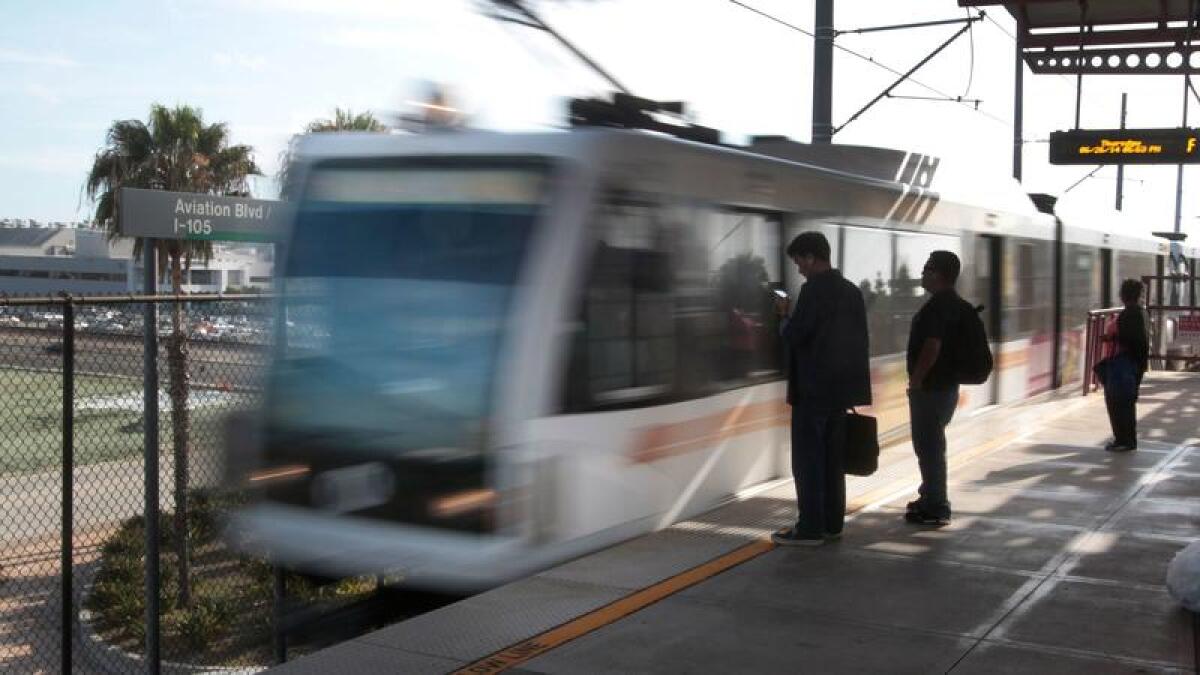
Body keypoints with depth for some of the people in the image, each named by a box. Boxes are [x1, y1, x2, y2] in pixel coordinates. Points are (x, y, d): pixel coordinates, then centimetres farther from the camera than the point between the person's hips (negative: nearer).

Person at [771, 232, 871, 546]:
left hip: (814, 390, -8)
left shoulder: (814, 290, -15)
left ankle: (810, 528, 0)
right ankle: (832, 523, 19)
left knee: (807, 460, -2)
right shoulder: (852, 291, 10)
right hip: (843, 387, 8)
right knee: (832, 459, 14)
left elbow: (793, 335, -18)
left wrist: (784, 315, 1)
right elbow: (860, 339, 13)